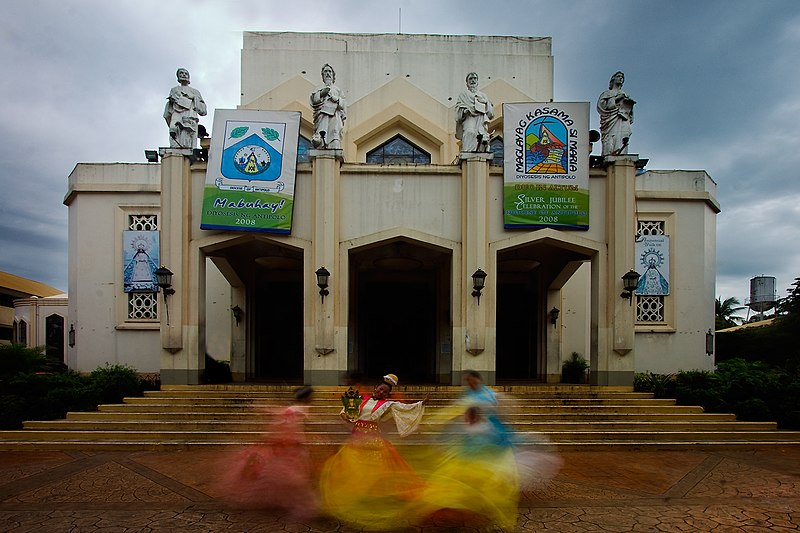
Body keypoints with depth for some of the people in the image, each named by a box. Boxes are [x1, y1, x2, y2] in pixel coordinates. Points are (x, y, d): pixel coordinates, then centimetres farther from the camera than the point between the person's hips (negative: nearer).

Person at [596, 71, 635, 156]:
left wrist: (630, 103, 5)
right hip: (611, 122, -3)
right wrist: (616, 99, -2)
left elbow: (629, 111, 26)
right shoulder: (606, 93, 21)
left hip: (623, 123, 3)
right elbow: (601, 105, 2)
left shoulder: (624, 95, 32)